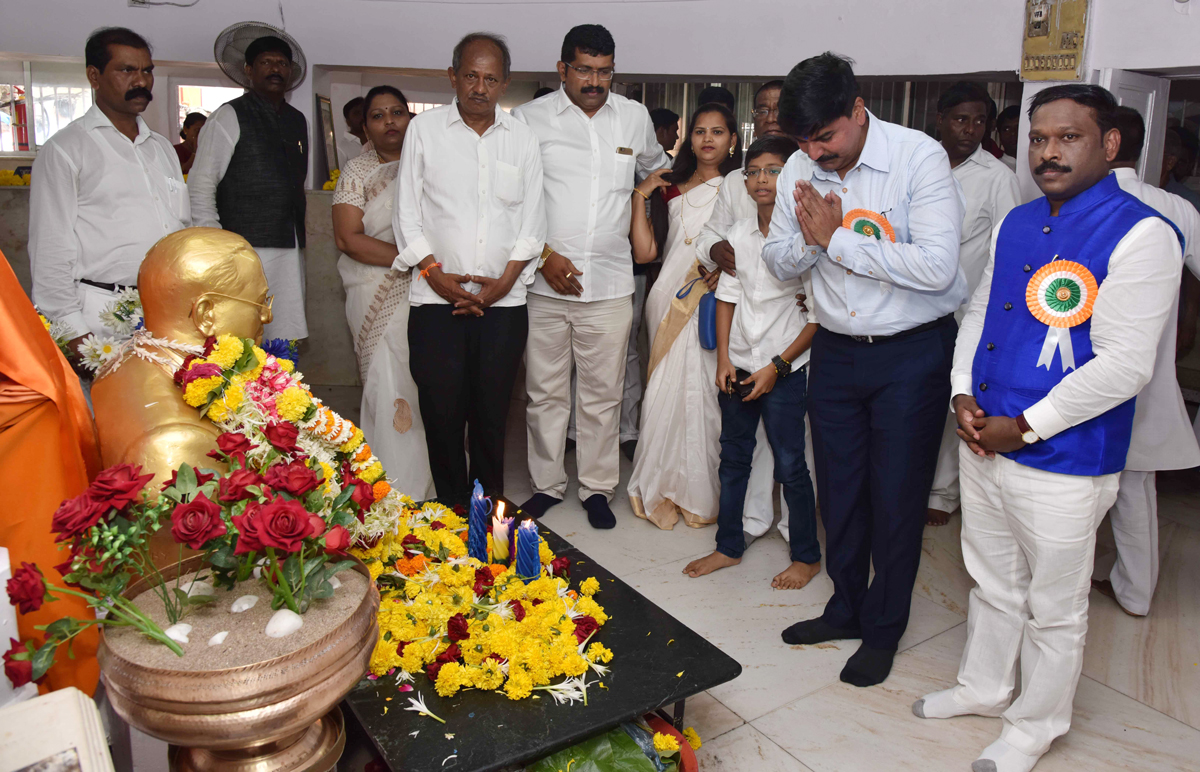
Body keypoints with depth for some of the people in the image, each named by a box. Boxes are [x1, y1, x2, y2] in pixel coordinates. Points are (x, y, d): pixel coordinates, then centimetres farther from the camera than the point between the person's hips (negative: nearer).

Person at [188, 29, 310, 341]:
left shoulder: (298, 121, 19)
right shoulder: (229, 117, 1)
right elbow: (199, 187, -2)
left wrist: (299, 239, 15)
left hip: (291, 248, 6)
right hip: (247, 245, -6)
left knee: (287, 338, 4)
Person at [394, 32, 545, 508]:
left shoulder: (522, 138, 10)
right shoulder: (424, 129, 6)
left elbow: (531, 220, 8)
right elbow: (407, 213, 5)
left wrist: (504, 283, -4)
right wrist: (436, 275, -7)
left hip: (503, 301, 1)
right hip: (437, 301, -1)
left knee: (492, 410, 6)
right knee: (441, 407, 0)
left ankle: (489, 504, 22)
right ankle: (452, 506, 16)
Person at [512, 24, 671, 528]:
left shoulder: (635, 118, 10)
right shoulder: (530, 119, 1)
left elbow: (657, 168, 31)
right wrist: (545, 255, -10)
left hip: (611, 284, 2)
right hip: (543, 283, -1)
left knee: (603, 393, 7)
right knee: (545, 392, 7)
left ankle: (598, 488, 21)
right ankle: (546, 485, 23)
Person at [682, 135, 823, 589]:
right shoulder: (739, 233, 5)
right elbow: (727, 296, 9)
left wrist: (777, 366, -12)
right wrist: (724, 359, 2)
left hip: (784, 369, -5)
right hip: (737, 367, 5)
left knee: (790, 465, 3)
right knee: (733, 458, 14)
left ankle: (807, 555, 22)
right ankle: (729, 546, 29)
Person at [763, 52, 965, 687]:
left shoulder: (919, 157, -16)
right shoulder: (800, 170, -1)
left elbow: (936, 267, -25)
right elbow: (780, 263, 6)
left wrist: (837, 238, -22)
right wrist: (810, 237, -16)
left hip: (911, 354, -5)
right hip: (836, 351, 5)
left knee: (897, 497, 5)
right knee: (838, 490, 15)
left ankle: (883, 631, 26)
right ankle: (845, 608, 36)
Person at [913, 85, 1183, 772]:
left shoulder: (1141, 236, -15)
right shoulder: (1017, 224, 8)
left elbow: (1123, 366, -21)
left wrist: (1023, 427, -17)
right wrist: (963, 394, 0)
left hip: (1063, 464, -6)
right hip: (983, 444, 7)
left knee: (1054, 610, 13)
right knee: (993, 584, 24)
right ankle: (983, 689, 45)